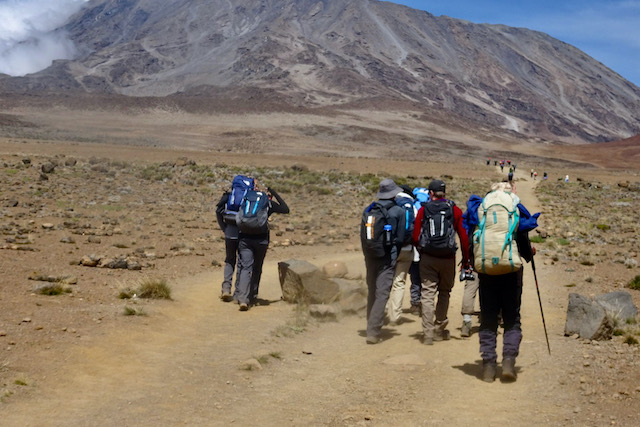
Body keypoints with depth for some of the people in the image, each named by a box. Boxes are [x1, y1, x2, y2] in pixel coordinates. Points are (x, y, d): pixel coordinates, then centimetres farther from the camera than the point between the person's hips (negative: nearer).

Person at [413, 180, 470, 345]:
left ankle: (428, 334, -4)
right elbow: (464, 237, -1)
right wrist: (465, 260, 6)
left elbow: (415, 237, 1)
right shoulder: (454, 210, 1)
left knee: (428, 294, 1)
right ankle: (439, 330, 21)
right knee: (444, 293, 15)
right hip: (447, 258, 0)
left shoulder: (423, 210, 2)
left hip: (427, 258, 0)